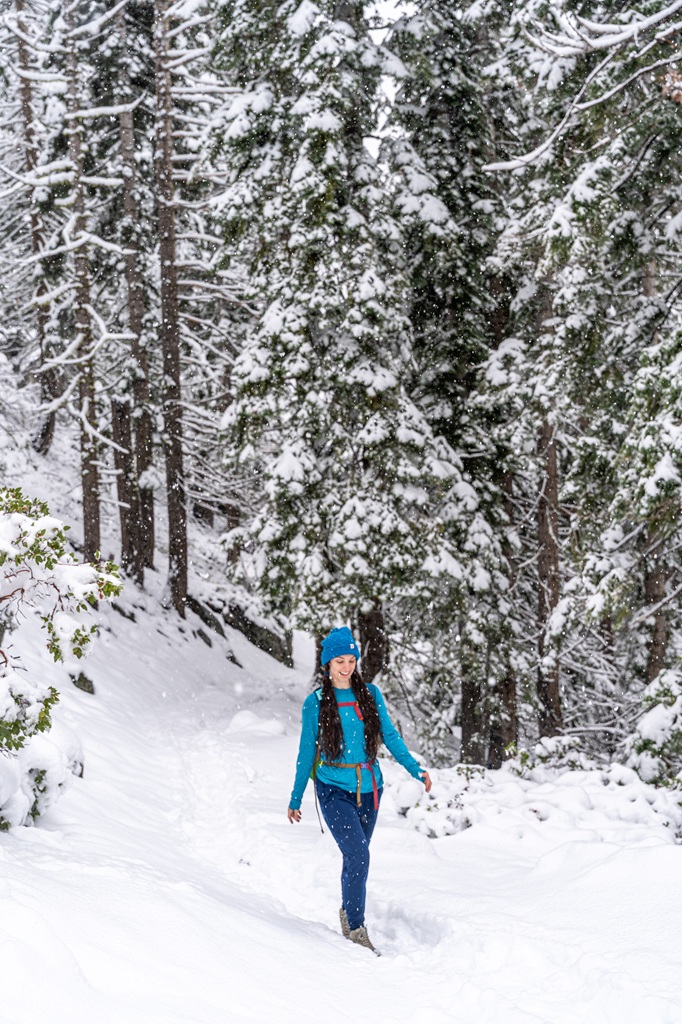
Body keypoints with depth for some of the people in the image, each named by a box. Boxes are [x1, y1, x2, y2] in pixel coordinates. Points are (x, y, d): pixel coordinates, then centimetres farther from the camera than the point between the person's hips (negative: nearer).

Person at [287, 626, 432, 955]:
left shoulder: (370, 694, 4)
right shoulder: (315, 703, -2)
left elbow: (390, 736, 9)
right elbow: (306, 752, 4)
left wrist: (416, 770, -2)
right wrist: (296, 799, 8)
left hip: (368, 787, 3)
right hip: (334, 789, -3)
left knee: (356, 855, 11)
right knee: (358, 854, -17)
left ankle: (349, 912, 34)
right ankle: (355, 928, -9)